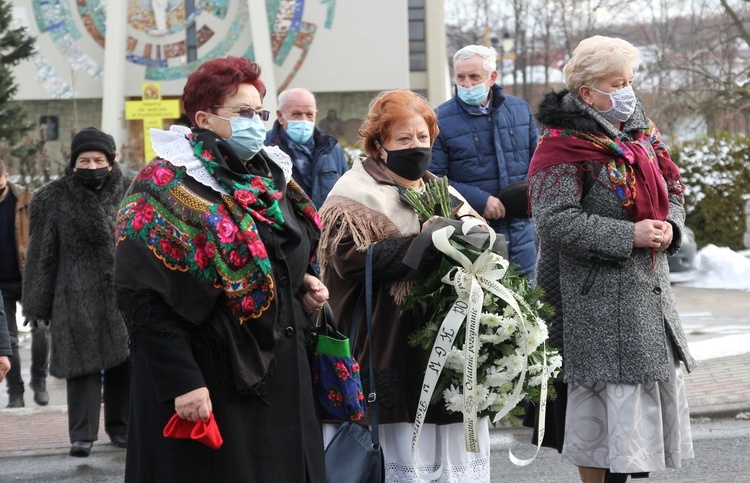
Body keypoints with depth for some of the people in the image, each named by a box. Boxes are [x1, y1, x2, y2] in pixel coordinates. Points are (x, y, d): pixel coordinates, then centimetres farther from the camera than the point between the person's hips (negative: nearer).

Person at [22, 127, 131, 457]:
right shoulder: (55, 200, 0)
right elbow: (43, 255, 2)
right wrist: (39, 304, 0)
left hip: (124, 297, 2)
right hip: (77, 299, -2)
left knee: (124, 363, 7)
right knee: (83, 363, -6)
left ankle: (120, 427, 21)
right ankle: (82, 435, -2)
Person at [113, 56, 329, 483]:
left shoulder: (271, 179, 13)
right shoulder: (168, 187, -10)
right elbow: (146, 297, -18)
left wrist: (305, 288, 6)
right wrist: (182, 383, -24)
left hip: (284, 377, 7)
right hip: (212, 388, -7)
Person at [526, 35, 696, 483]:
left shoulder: (641, 132, 12)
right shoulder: (562, 147, -13)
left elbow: (672, 188, 21)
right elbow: (557, 221, -21)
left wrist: (671, 225, -2)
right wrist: (629, 235, -22)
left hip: (650, 289, 8)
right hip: (596, 299, -8)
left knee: (660, 383, 9)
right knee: (599, 394, -5)